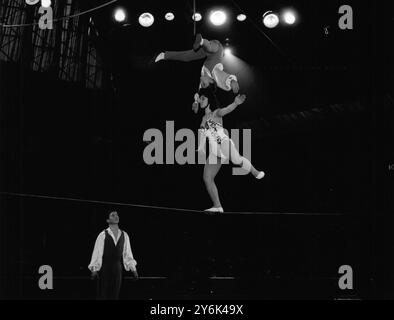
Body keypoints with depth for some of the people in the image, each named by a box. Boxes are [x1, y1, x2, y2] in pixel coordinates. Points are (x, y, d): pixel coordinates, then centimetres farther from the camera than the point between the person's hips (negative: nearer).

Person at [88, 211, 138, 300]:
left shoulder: (124, 236, 5)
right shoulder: (103, 235, -7)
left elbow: (127, 254, 9)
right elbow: (96, 252, -6)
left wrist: (133, 269, 6)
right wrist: (94, 269, -9)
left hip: (117, 268, 4)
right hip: (104, 268, -4)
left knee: (114, 295, 6)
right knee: (103, 294, -2)